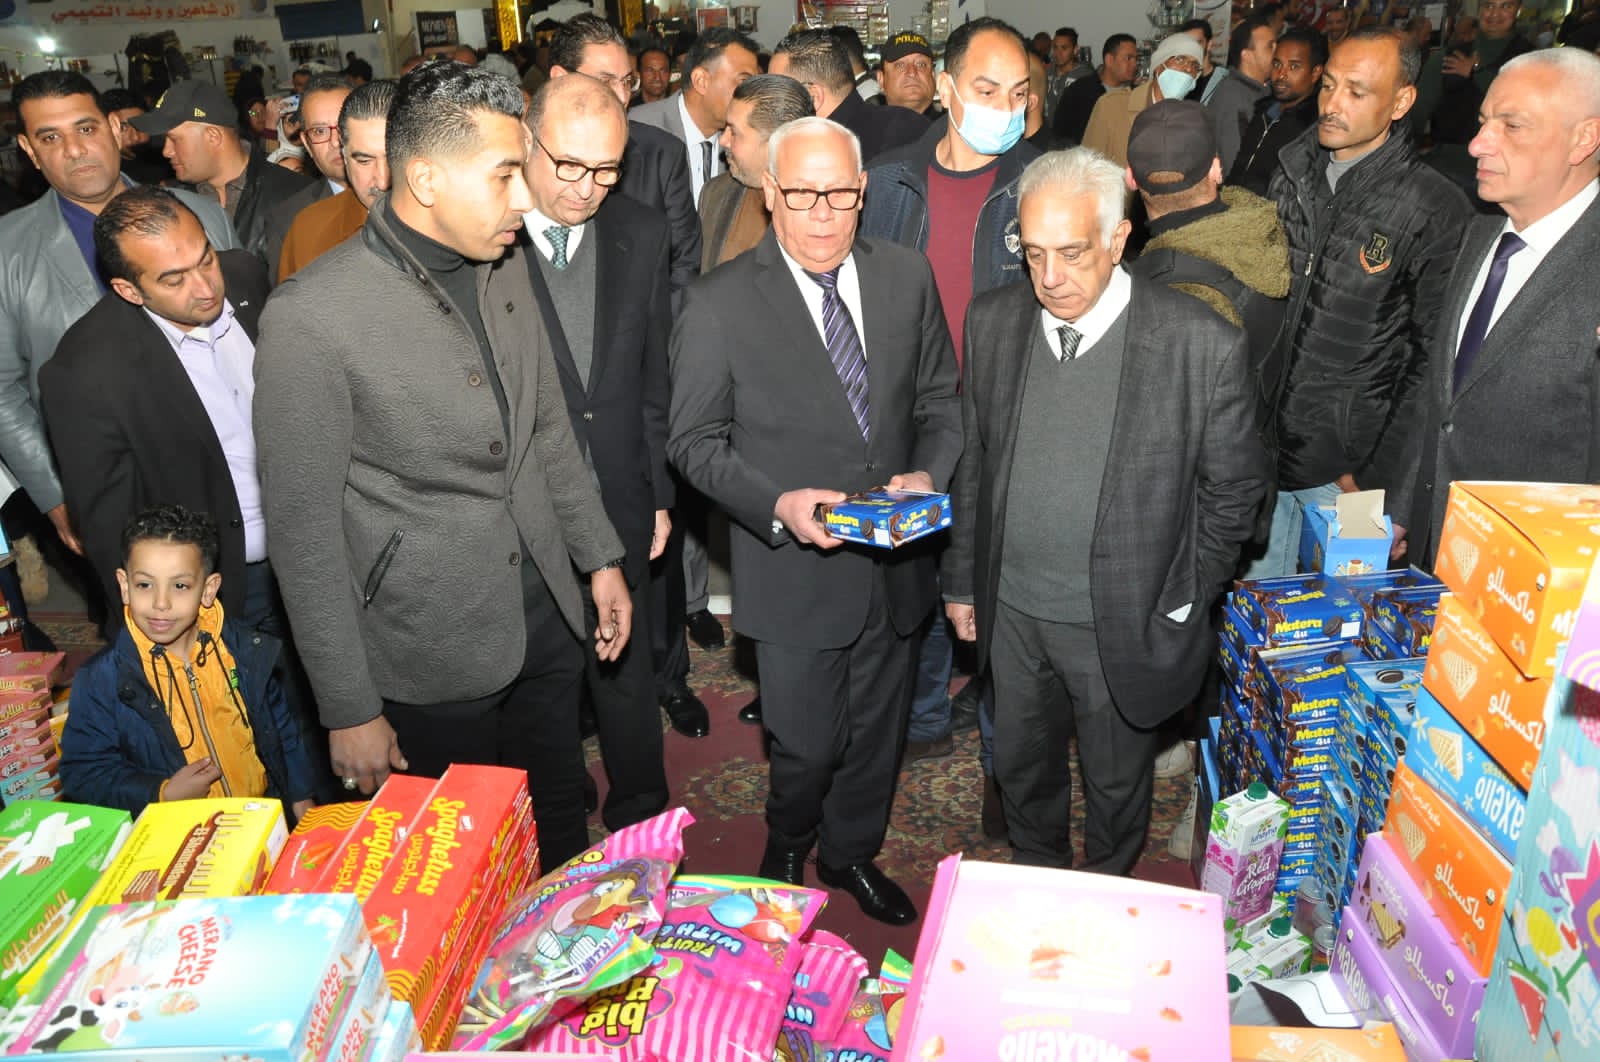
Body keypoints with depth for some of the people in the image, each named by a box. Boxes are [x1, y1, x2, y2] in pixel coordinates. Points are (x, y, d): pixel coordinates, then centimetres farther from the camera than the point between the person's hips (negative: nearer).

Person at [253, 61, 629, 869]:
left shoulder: (504, 266, 1)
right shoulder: (310, 318, -19)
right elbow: (303, 530, -15)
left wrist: (600, 556, 12)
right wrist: (349, 710, -11)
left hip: (544, 613, 6)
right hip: (432, 653, -5)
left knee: (562, 833, 21)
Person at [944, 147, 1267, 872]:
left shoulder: (1203, 345, -17)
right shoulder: (992, 320, -5)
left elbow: (1234, 487, -6)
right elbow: (971, 459, 4)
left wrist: (1179, 608, -4)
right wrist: (962, 580, 7)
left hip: (1123, 625, -3)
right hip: (1010, 611, 3)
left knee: (1116, 785, 19)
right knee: (1021, 767, 23)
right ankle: (1034, 879, 53)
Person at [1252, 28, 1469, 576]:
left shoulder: (1436, 209, -9)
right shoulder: (1288, 174, 4)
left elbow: (1434, 361, -7)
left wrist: (1384, 483, -11)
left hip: (1345, 467, -4)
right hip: (1257, 444, 4)